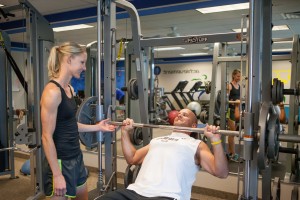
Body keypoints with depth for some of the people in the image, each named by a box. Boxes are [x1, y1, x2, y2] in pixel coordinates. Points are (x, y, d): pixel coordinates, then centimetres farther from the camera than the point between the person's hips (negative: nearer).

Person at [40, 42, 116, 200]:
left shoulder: (69, 89, 7)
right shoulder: (52, 91, -20)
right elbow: (47, 137, -20)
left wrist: (97, 127, 11)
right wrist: (57, 175, -19)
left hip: (76, 158, 9)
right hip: (61, 162, -9)